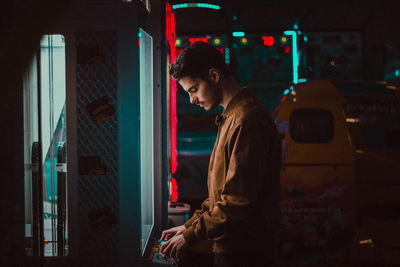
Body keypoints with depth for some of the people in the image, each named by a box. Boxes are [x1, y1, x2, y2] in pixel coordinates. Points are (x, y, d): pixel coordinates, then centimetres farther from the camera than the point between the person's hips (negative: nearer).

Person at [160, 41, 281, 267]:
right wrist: (189, 226, 13)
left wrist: (191, 236, -16)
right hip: (230, 246, 9)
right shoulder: (231, 117, 16)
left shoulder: (247, 120, -19)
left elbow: (239, 200, -23)